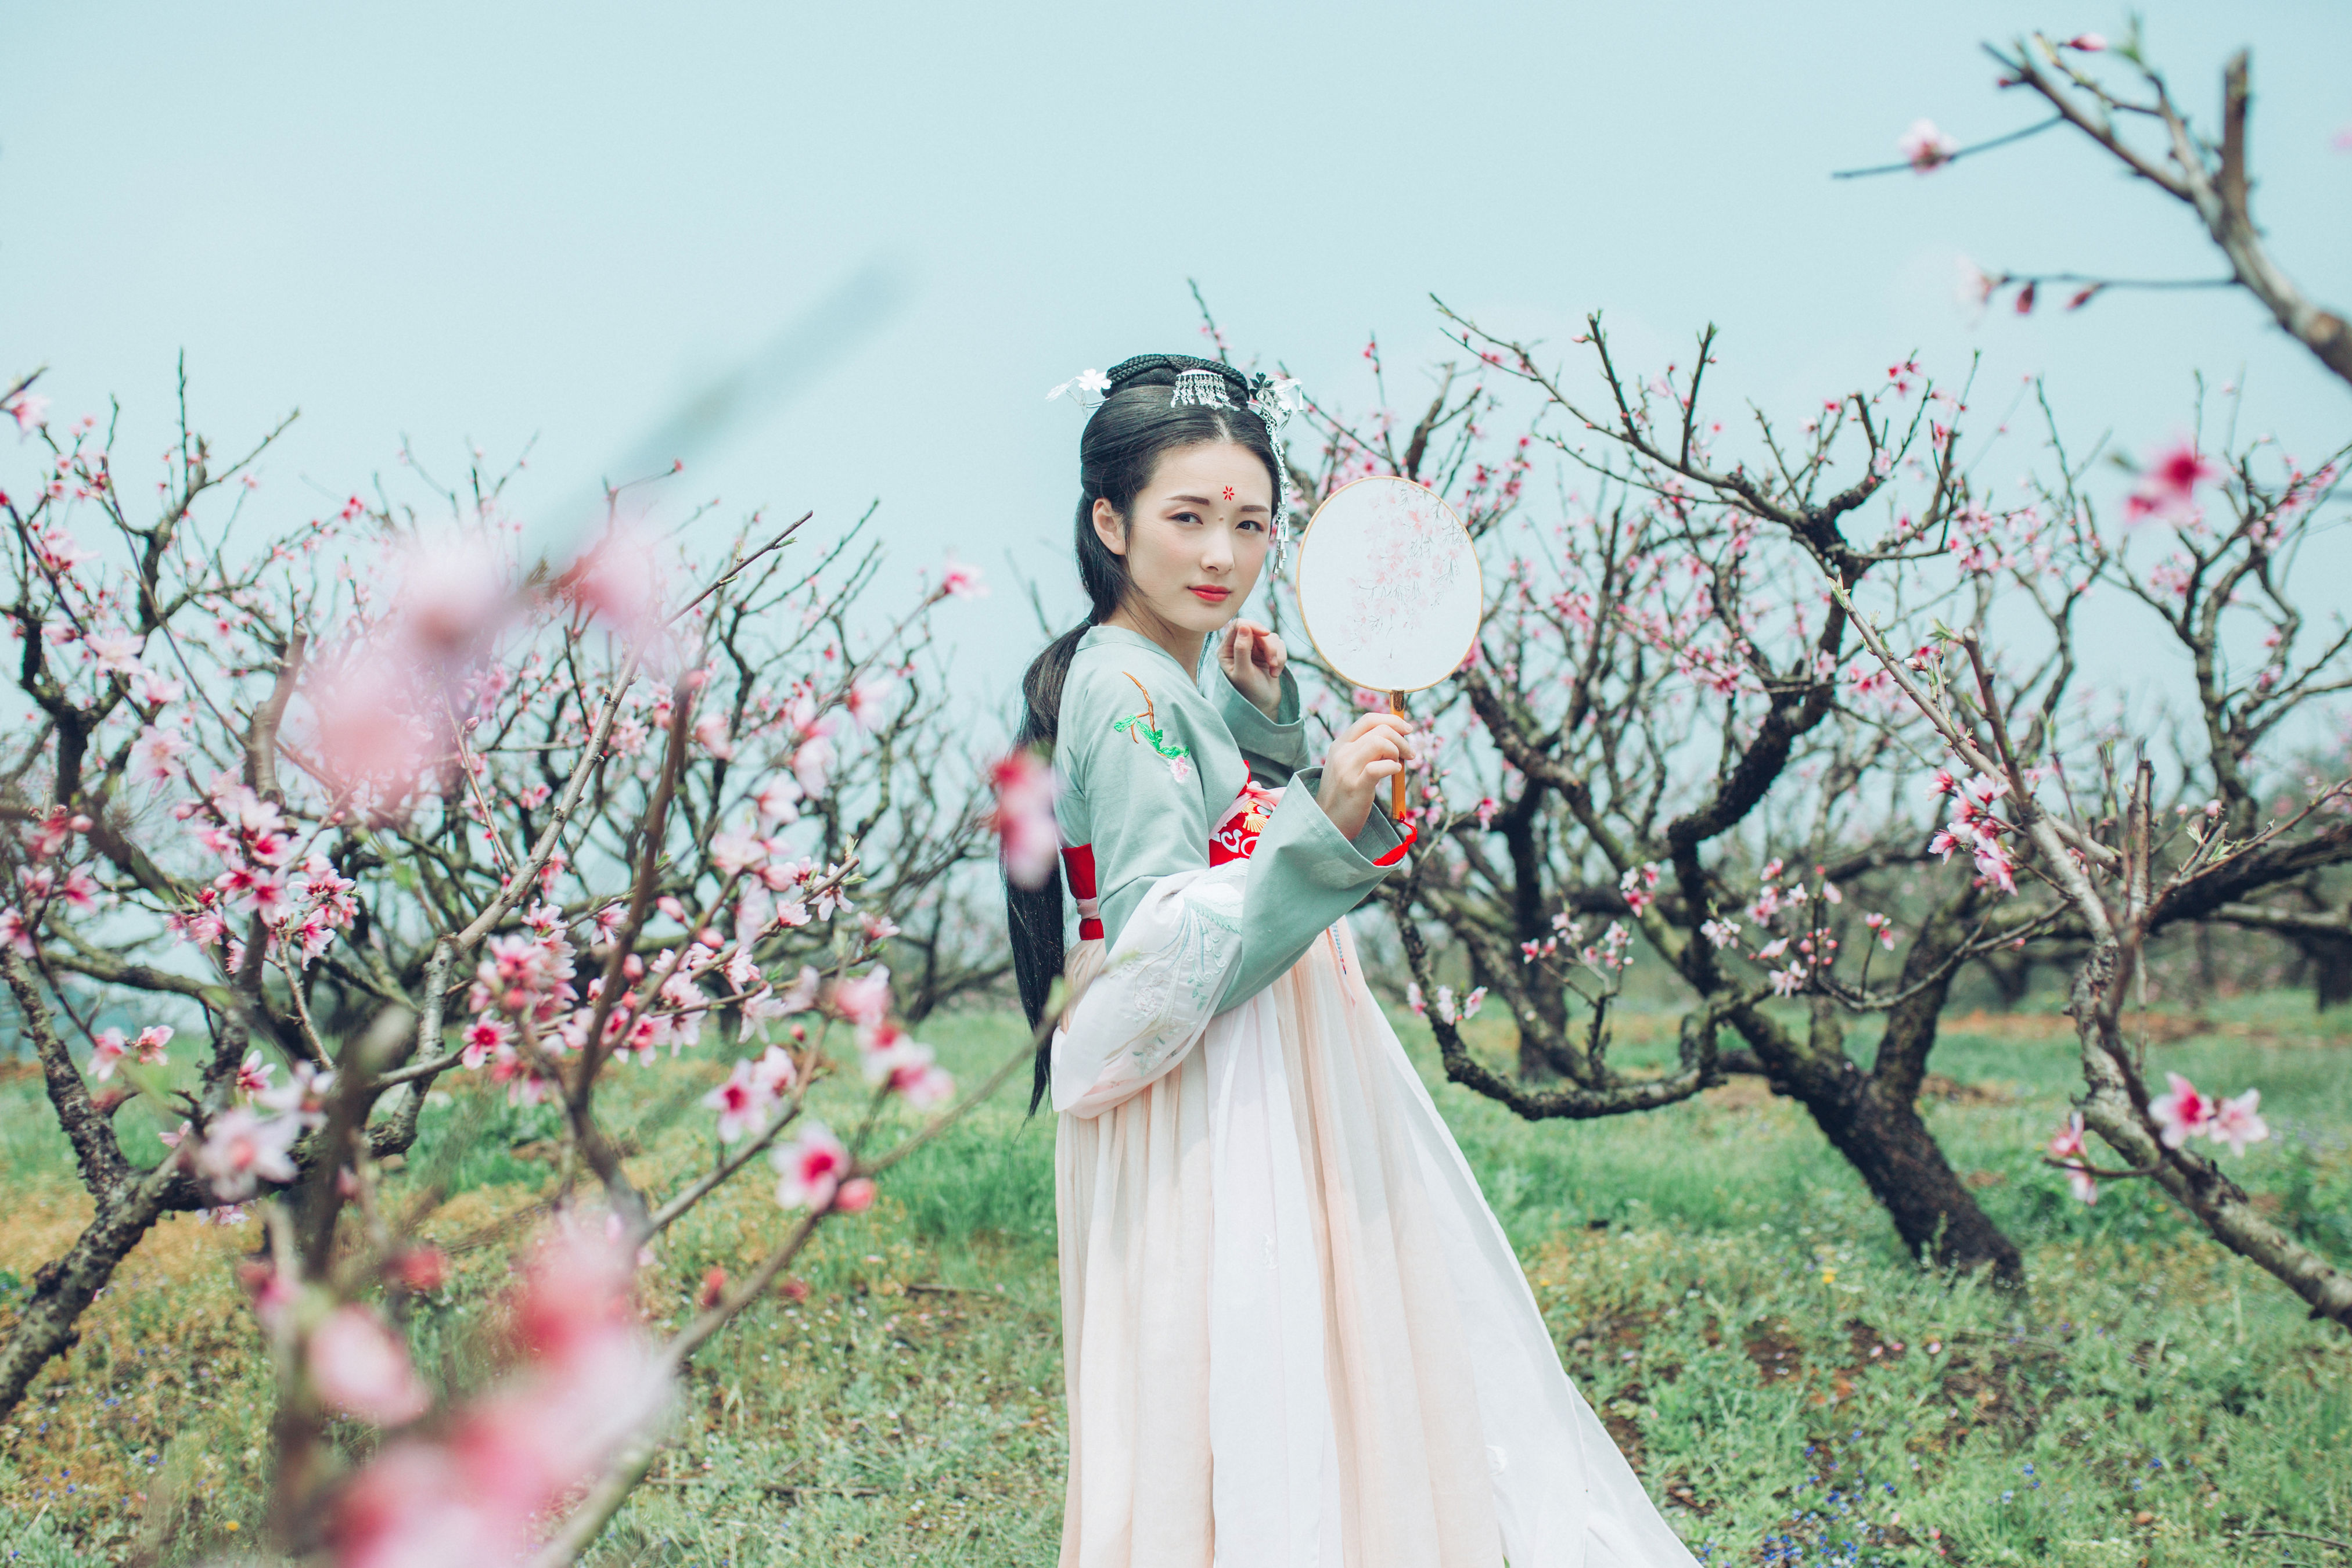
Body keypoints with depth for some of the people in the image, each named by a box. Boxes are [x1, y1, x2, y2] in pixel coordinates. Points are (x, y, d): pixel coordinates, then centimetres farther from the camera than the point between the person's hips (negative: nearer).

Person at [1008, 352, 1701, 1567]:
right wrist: (1321, 822, -35)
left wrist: (1267, 724, 10)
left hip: (1281, 1079, 10)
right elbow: (1164, 955, -25)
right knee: (1245, 1407, -3)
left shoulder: (1177, 677, 10)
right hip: (1210, 1111, -10)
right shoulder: (1125, 690, -18)